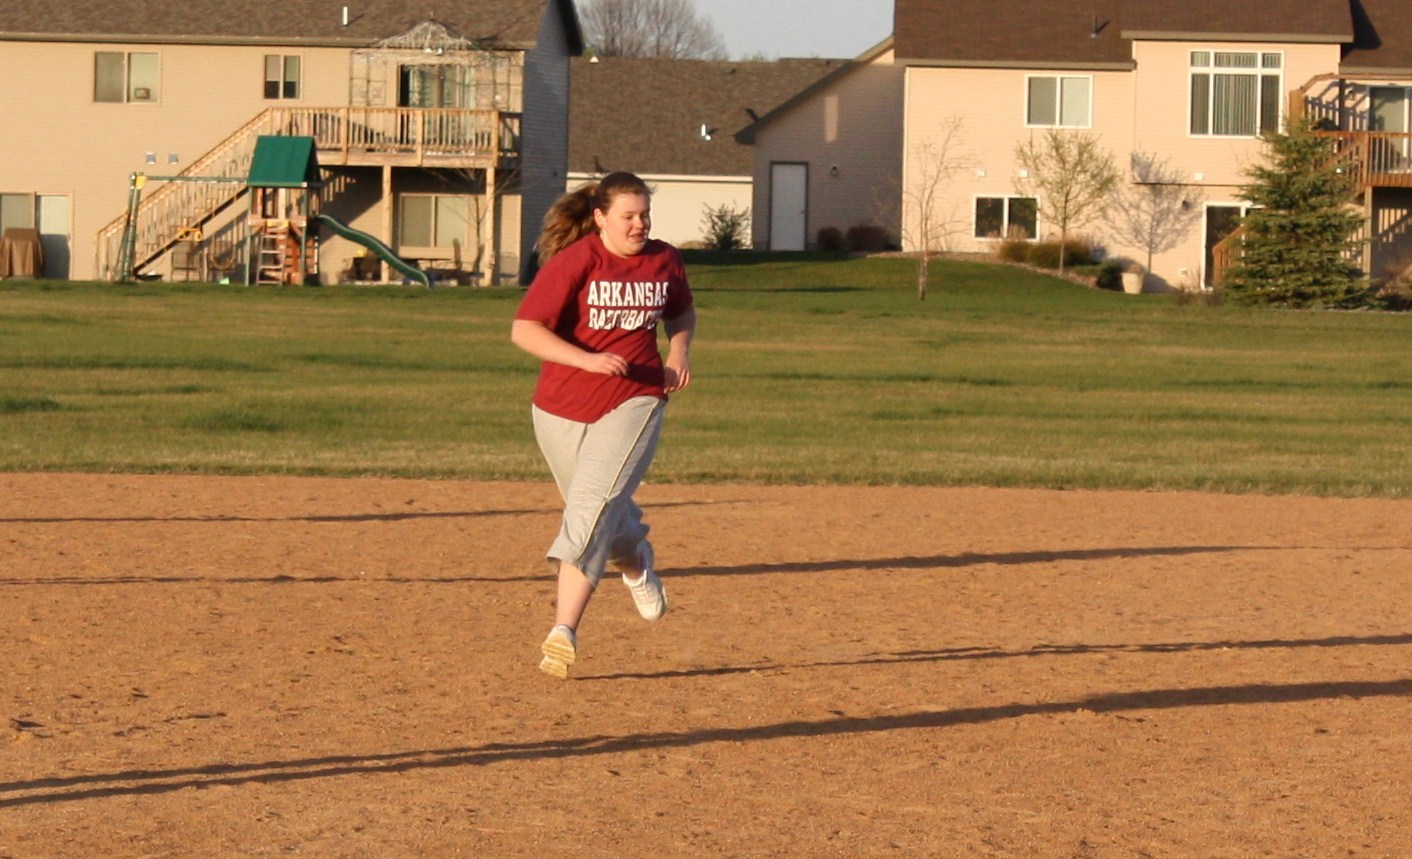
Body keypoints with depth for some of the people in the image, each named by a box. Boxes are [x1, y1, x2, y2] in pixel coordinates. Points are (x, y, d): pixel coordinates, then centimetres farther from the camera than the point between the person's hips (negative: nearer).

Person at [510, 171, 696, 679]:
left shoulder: (664, 261, 1)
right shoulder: (573, 262, -13)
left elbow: (681, 312, 23)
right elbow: (524, 330, -19)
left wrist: (679, 350, 2)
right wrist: (587, 359, -30)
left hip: (633, 403, 0)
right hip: (562, 411, 0)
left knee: (593, 505, -18)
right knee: (600, 512, 16)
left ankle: (563, 631, -23)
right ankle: (636, 564, 52)